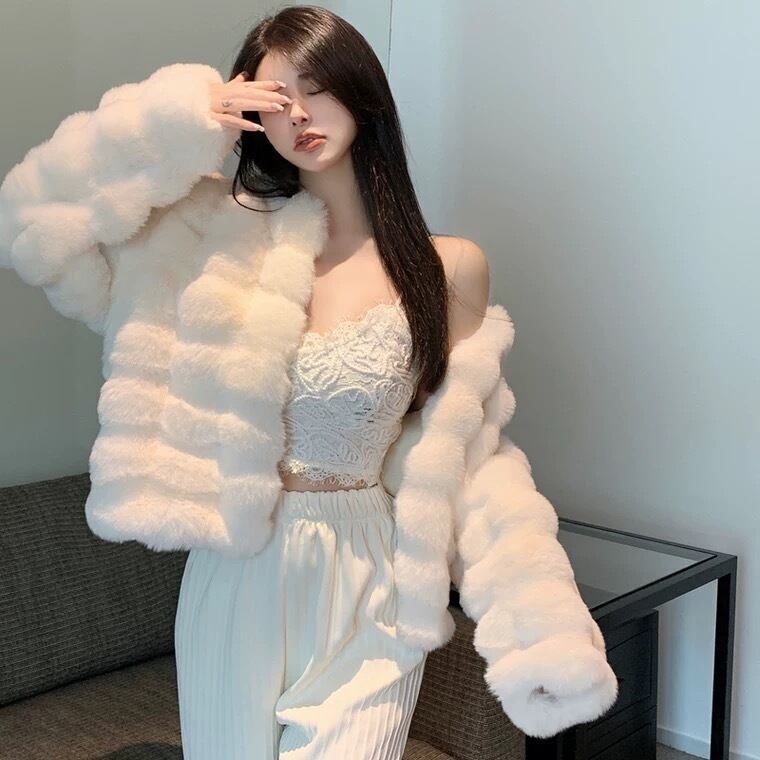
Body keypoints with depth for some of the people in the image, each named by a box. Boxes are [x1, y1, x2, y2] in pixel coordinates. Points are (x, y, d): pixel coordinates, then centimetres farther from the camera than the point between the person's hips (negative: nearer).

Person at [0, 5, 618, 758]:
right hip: (236, 585, 2)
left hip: (365, 592, -1)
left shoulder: (451, 269, -3)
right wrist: (173, 126, -11)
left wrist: (536, 616, -8)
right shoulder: (226, 237, -1)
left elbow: (467, 457, -1)